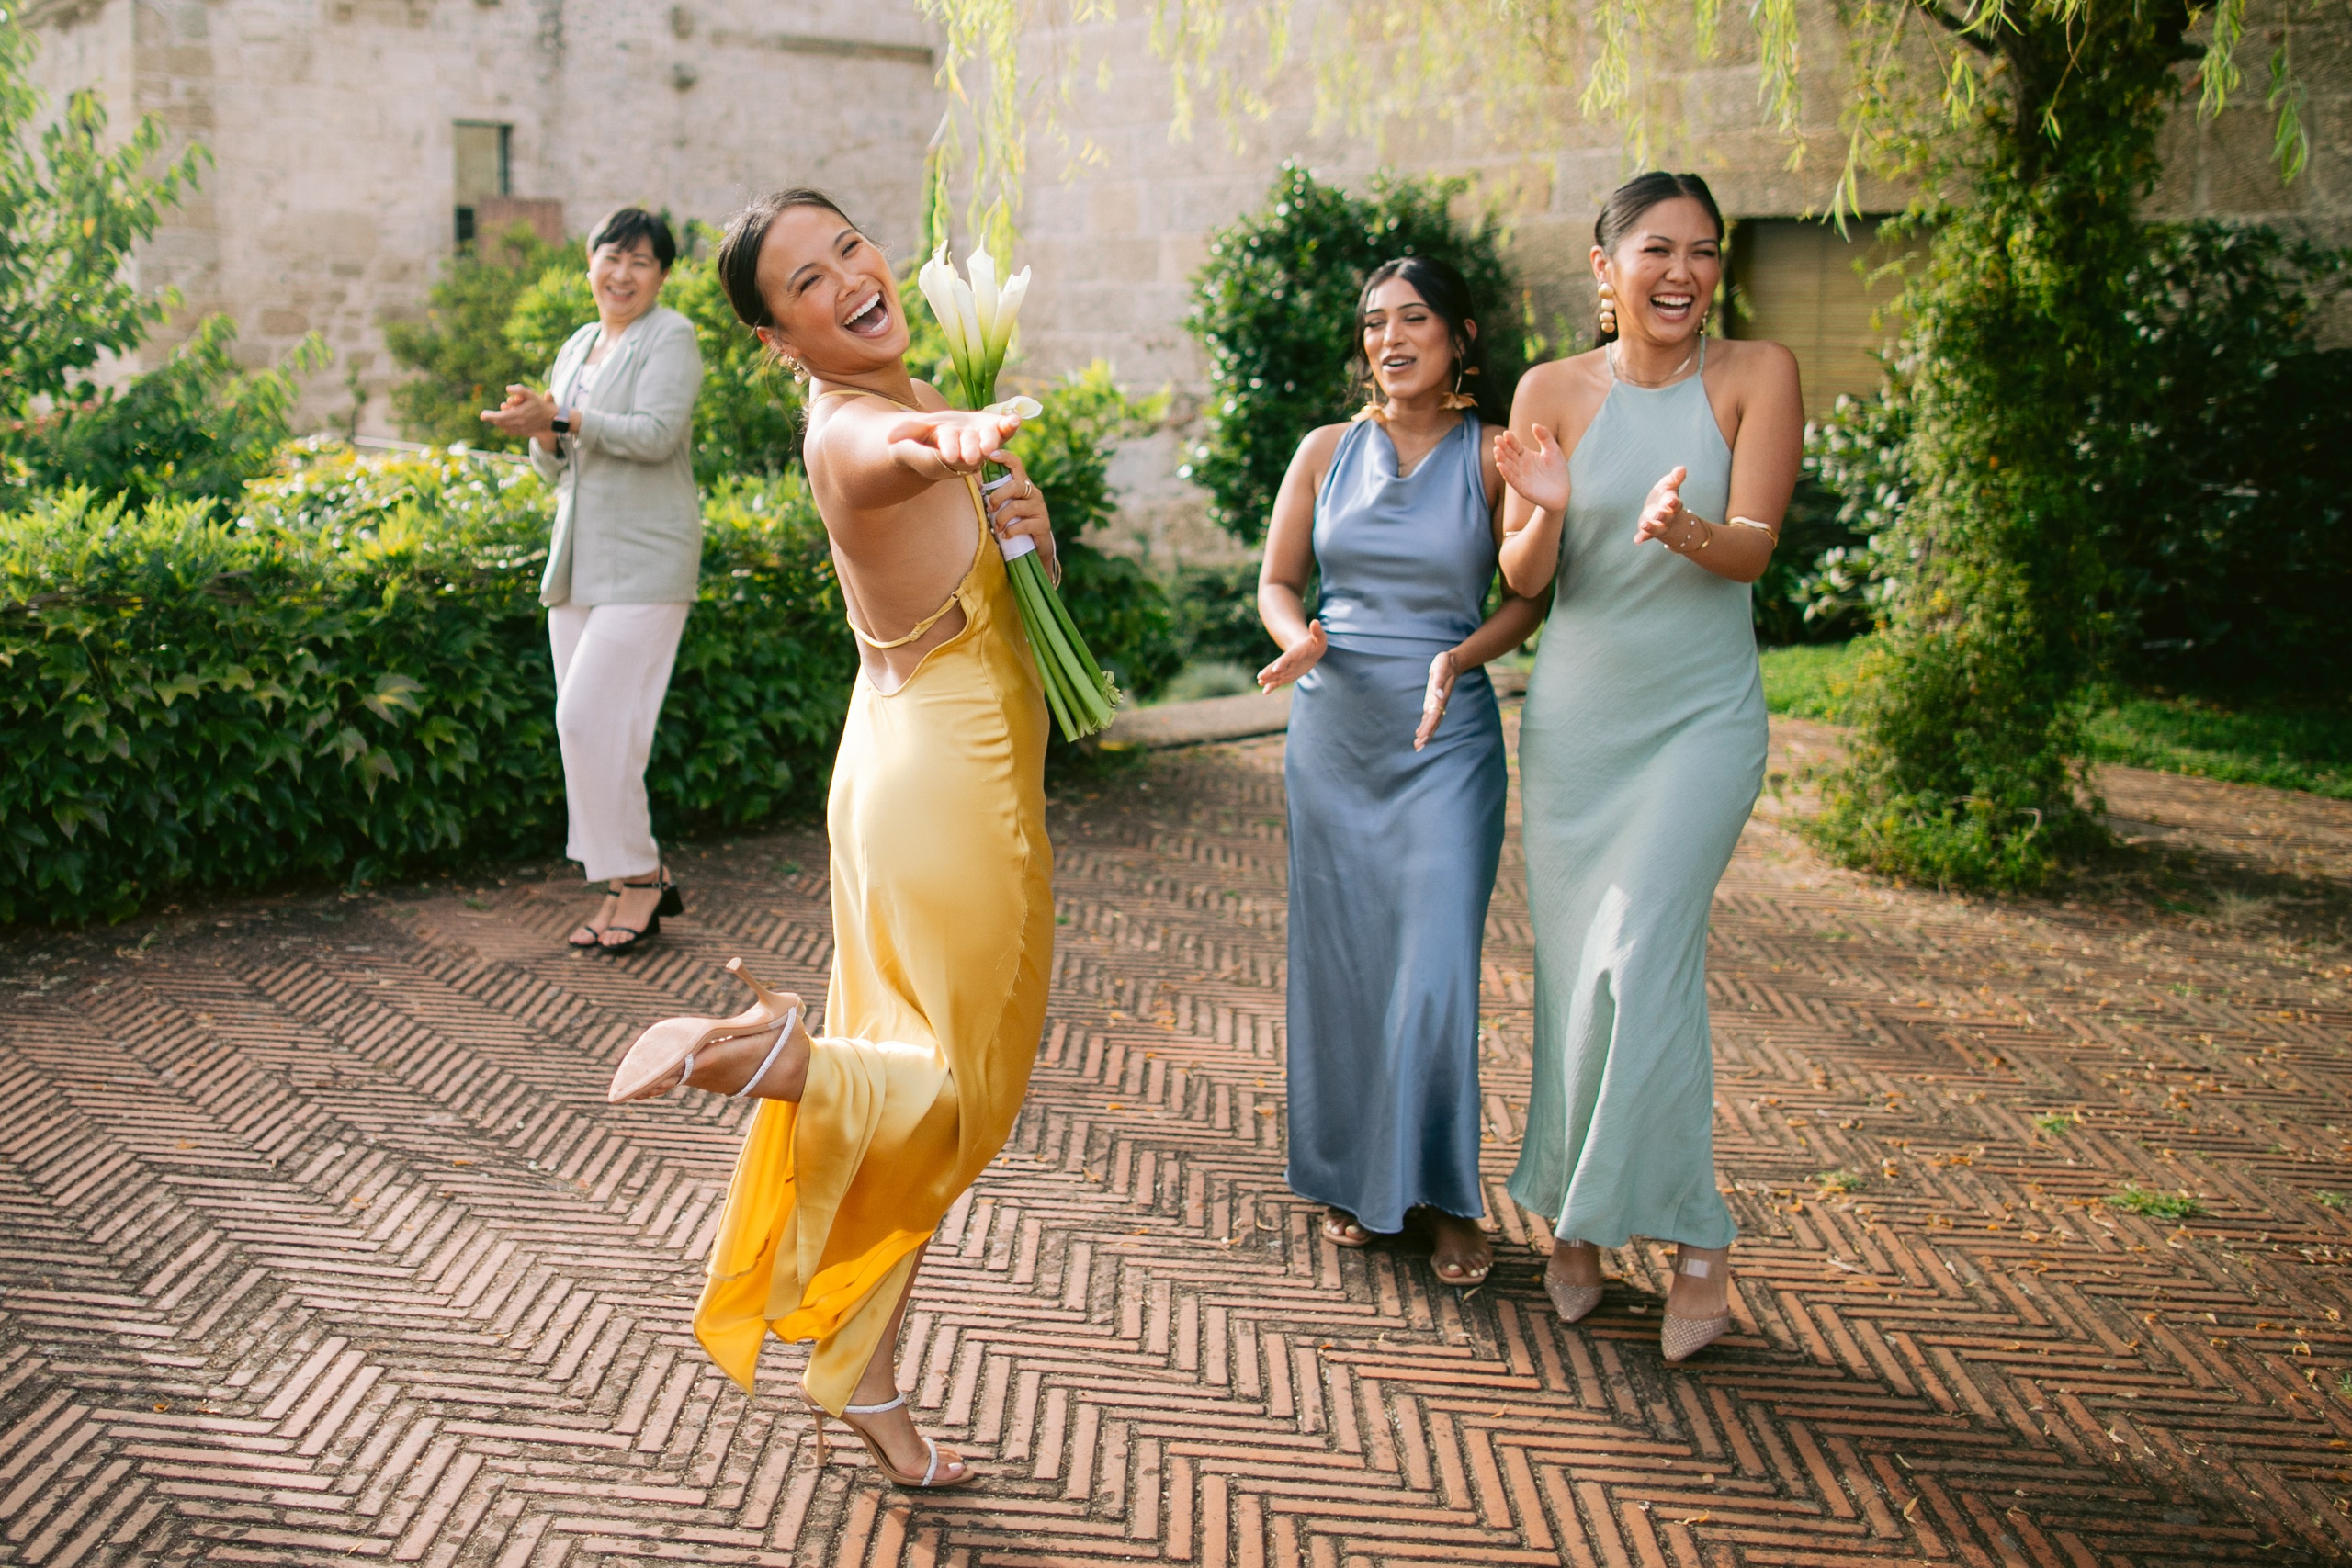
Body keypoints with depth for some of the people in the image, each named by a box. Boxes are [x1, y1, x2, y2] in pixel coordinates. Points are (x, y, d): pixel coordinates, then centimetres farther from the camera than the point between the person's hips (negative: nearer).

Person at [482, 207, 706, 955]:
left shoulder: (671, 338, -3)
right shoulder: (576, 347, 18)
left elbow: (658, 434, -18)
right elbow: (556, 468, 18)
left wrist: (562, 417, -22)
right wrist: (541, 433, -3)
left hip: (645, 562, -8)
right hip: (579, 559, 8)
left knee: (590, 718, -13)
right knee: (585, 723, 6)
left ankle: (636, 878, 1)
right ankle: (641, 879, 16)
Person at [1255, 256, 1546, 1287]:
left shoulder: (1492, 457, -2)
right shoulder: (1327, 451, 6)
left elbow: (1532, 594, 2)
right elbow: (1276, 581, 10)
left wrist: (1458, 660, -15)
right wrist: (1298, 639, -12)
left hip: (1444, 737, -3)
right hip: (1331, 729, 3)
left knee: (1436, 968, -6)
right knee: (1338, 961, 8)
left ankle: (1445, 1198, 10)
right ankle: (1352, 1177, 25)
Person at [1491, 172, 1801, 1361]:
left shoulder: (1757, 375, -3)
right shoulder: (1553, 391, 0)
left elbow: (1754, 548, -11)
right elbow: (1522, 581, -1)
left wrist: (1687, 530, -33)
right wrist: (1547, 510, -22)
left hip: (1700, 714, -2)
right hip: (1573, 714, 2)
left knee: (1640, 952, -16)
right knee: (1571, 964, 6)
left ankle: (1691, 1238, -2)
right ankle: (1580, 1217, 23)